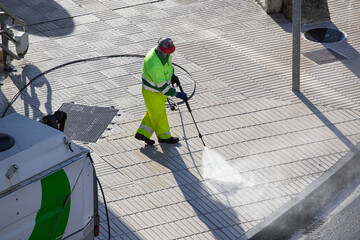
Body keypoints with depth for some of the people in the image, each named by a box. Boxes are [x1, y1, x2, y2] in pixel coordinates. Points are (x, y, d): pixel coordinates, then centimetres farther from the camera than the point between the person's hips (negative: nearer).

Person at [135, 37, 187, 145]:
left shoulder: (164, 52, -13)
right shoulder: (154, 64, -39)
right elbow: (161, 86, -32)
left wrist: (173, 76, 4)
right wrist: (176, 94, -26)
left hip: (160, 87, 8)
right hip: (152, 92, -8)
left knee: (153, 112, 24)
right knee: (159, 114, 14)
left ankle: (142, 133, 38)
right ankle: (163, 136, 37)